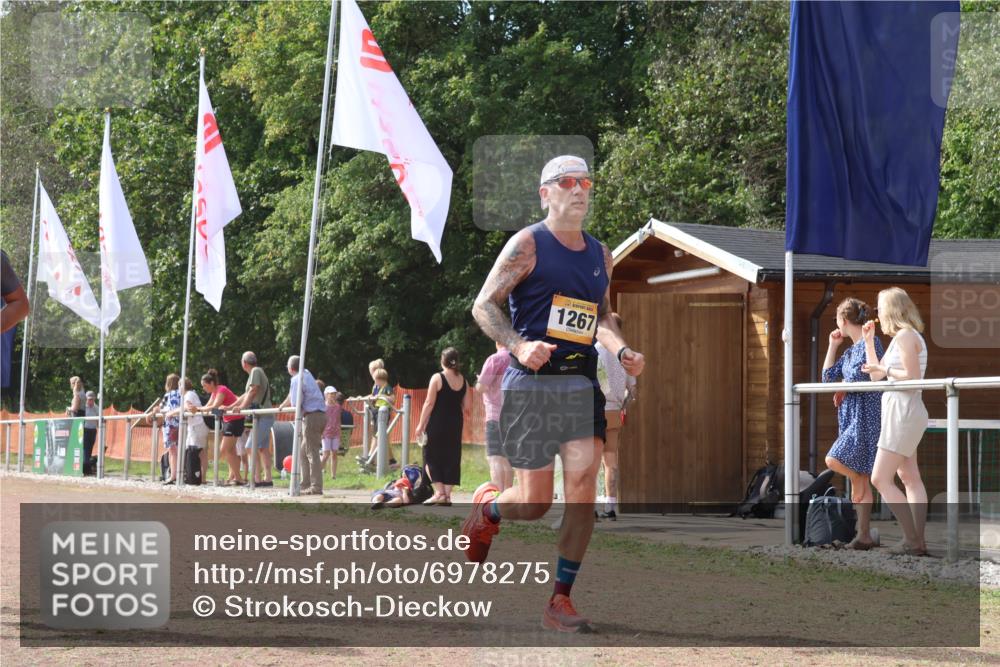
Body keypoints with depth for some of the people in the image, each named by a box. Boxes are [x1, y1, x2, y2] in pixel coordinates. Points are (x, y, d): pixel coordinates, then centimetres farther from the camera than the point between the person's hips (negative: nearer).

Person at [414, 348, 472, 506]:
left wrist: (421, 425, -7)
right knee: (451, 458, 10)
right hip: (455, 425, 4)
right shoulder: (462, 380, 5)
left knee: (431, 457, 5)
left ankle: (439, 492, -6)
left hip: (437, 424, -4)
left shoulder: (437, 378, -8)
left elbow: (429, 403, -11)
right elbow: (467, 407, 5)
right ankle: (447, 494, 8)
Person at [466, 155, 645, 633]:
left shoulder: (600, 254, 15)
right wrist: (519, 345, -22)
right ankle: (486, 508, 34)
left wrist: (623, 351, 9)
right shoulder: (527, 244, -3)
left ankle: (560, 600, -6)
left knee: (583, 481, -14)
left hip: (582, 383, 4)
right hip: (531, 382, -4)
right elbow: (484, 306, -6)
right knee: (535, 502, -4)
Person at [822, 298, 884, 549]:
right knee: (859, 484, 6)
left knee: (833, 460, -21)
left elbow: (859, 377, -18)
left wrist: (841, 392, -1)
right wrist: (833, 345, 16)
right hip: (851, 418, 9)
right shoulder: (851, 350, 17)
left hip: (865, 417, -9)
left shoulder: (871, 343, -9)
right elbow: (828, 376, 19)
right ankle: (864, 535, 6)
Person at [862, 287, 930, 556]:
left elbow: (913, 377, -22)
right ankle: (918, 540, 12)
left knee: (881, 479, -13)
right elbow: (875, 375, 20)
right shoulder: (900, 337, 17)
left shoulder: (905, 336, -14)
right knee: (910, 478, 11)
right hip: (901, 413, 11)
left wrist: (884, 369, -13)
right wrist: (869, 341, 17)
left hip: (903, 413, -11)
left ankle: (912, 541, -16)